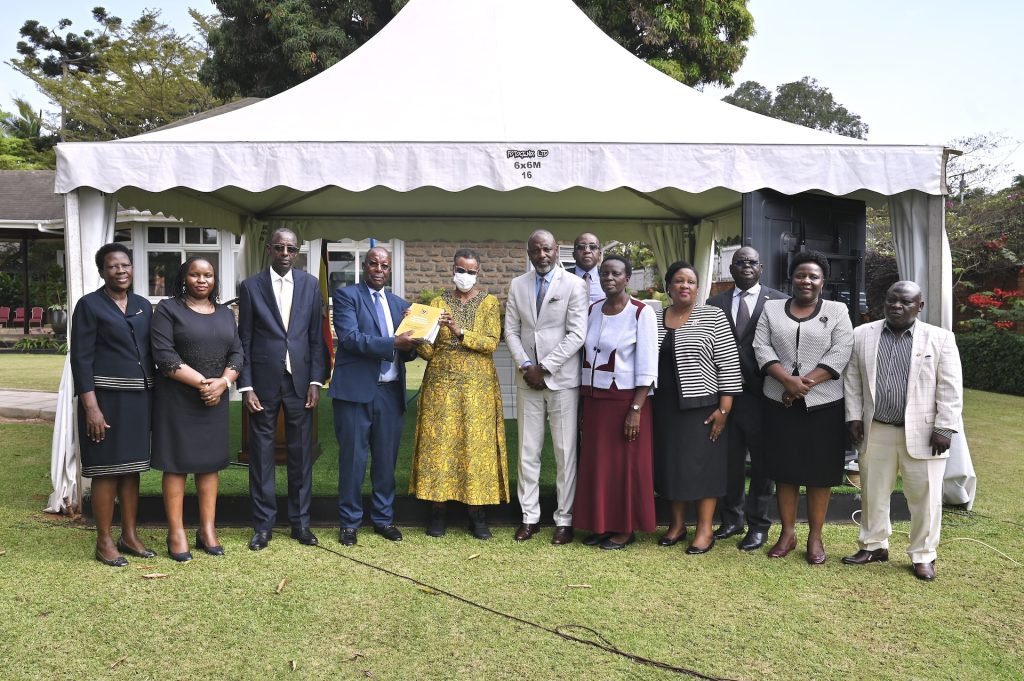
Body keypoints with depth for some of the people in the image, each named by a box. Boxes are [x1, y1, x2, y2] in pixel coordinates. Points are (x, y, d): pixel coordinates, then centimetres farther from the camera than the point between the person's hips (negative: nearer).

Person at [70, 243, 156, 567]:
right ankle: (104, 541, 12)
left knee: (132, 467, 11)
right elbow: (81, 359, -9)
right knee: (106, 469, 1)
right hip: (106, 396, -5)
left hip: (139, 397, 5)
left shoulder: (143, 305, 11)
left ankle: (129, 535, 21)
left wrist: (154, 395, 8)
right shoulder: (89, 305, -4)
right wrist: (91, 407, -16)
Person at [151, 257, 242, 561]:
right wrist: (201, 382, -17)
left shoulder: (225, 313, 13)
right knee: (176, 462, 0)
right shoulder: (168, 309, -2)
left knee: (210, 462, 7)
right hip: (177, 399, -4)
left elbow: (237, 354, 6)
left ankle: (208, 530, 13)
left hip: (216, 399, 4)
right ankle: (176, 533, 6)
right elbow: (164, 354, -12)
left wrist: (223, 382, -12)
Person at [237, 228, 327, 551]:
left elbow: (316, 337, 4)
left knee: (301, 453, 7)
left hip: (300, 380, 1)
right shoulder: (250, 286, 1)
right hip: (263, 381, -1)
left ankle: (300, 521, 19)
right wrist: (246, 386, -5)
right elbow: (244, 340, 1)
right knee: (261, 454, 6)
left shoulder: (310, 285, 5)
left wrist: (316, 381, -2)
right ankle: (263, 524, 18)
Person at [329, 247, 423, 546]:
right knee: (353, 459, 3)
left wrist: (411, 346, -8)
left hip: (391, 391, 5)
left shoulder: (400, 304, 16)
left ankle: (384, 518, 23)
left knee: (386, 459, 10)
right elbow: (350, 337, -13)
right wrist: (392, 343, -21)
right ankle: (349, 522, 16)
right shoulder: (346, 295, 1)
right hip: (356, 389, -4)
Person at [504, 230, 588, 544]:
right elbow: (511, 331, 8)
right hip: (528, 379, 4)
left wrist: (545, 367, -12)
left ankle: (564, 519, 12)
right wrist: (526, 366, -6)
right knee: (528, 451, 8)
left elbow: (577, 334, -10)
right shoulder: (517, 285, 9)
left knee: (565, 452, 2)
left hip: (562, 379, -3)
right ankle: (530, 516, 19)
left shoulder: (574, 285, -4)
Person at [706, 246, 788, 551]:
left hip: (763, 394, -2)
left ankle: (758, 524, 21)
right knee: (729, 460, 11)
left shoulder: (779, 302, 0)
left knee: (762, 462, 8)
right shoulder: (715, 303, 8)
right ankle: (731, 518, 26)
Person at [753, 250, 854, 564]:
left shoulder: (837, 311, 5)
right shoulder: (771, 309, 8)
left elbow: (840, 353, -6)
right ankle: (788, 533, 19)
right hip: (780, 403, 1)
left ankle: (815, 537, 16)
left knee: (819, 471, 4)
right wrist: (788, 380, -16)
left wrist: (806, 383, -16)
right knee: (784, 469, 7)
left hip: (824, 404, -1)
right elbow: (761, 347, -2)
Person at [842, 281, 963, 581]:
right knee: (873, 492, 12)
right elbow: (852, 380, 7)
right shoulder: (862, 335, 4)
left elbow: (950, 388, -5)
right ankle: (873, 546, 28)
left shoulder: (940, 338, -3)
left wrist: (944, 427, -10)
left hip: (922, 433, -2)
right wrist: (854, 417, 2)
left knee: (925, 497, 6)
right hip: (876, 431, 3)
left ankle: (923, 555, 20)